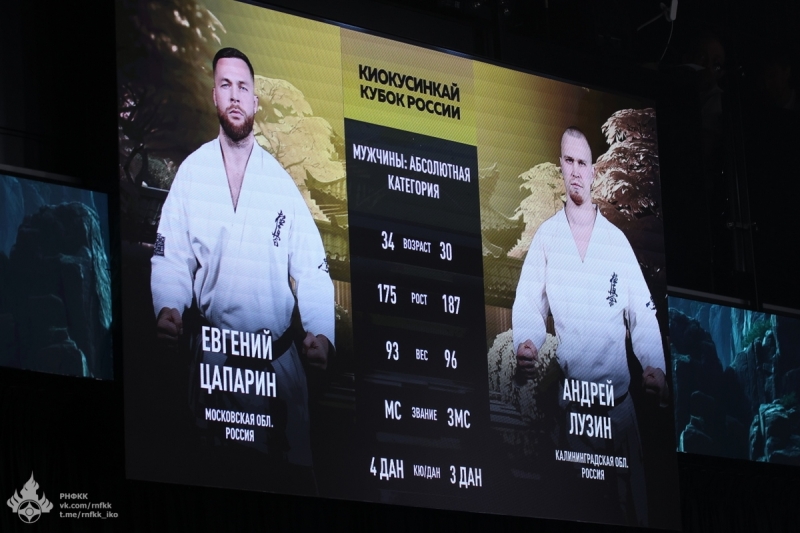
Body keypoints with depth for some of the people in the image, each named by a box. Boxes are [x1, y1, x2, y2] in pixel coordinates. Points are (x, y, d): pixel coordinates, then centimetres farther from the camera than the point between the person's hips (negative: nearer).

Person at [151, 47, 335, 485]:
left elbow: (312, 268, -1)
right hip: (215, 355, -1)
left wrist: (321, 333, -16)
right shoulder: (191, 173, 0)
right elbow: (171, 257, -1)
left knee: (295, 458, 6)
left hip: (282, 357, 1)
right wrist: (168, 308, -20)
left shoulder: (281, 180, 2)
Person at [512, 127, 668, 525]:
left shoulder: (617, 240, 6)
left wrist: (654, 365, -13)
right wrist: (526, 344, -23)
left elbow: (642, 311, 3)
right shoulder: (545, 238, 3)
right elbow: (529, 307, -1)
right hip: (571, 398, -1)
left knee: (633, 489, 3)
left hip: (619, 395, 1)